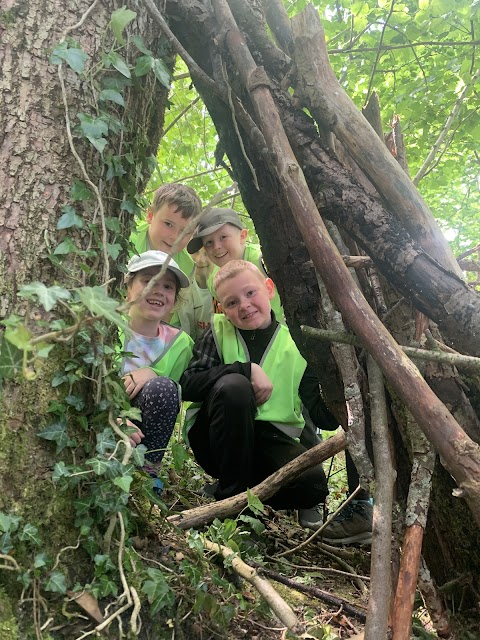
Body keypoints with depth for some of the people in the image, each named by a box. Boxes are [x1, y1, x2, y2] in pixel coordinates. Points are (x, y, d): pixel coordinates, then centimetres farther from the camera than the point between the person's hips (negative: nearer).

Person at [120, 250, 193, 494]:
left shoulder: (179, 342, 1)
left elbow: (177, 397, -1)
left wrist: (152, 374, -22)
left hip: (147, 441, 3)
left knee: (161, 387, -26)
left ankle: (148, 474, -16)